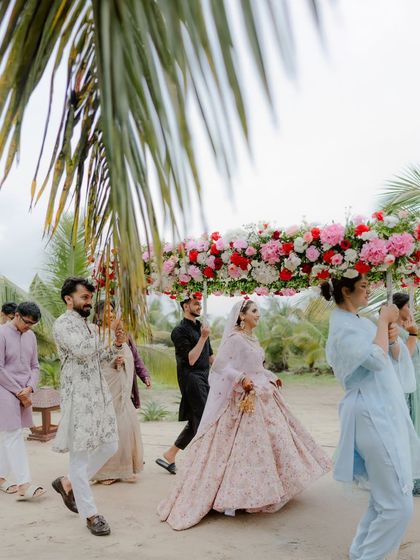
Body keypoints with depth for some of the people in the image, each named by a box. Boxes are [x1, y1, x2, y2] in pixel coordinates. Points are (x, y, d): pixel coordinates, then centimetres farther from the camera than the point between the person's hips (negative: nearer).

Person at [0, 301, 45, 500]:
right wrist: (19, 393, -11)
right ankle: (24, 485, -6)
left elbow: (34, 366, 12)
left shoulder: (30, 336, 8)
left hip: (24, 394, 6)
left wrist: (29, 388, -6)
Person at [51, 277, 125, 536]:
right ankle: (91, 514, 12)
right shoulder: (63, 324, -10)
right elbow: (81, 350, -26)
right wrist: (100, 334, -9)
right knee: (80, 454, 2)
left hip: (100, 393, 9)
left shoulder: (90, 326, 16)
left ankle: (68, 483, 29)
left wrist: (116, 346, 5)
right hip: (78, 397, -9)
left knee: (109, 446, 12)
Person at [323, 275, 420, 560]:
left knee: (384, 499, 18)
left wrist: (392, 338, -6)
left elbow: (395, 359, 15)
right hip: (373, 416, -10)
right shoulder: (342, 326, -14)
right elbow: (376, 359, -27)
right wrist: (384, 321, -14)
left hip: (387, 413, 10)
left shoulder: (361, 321, 14)